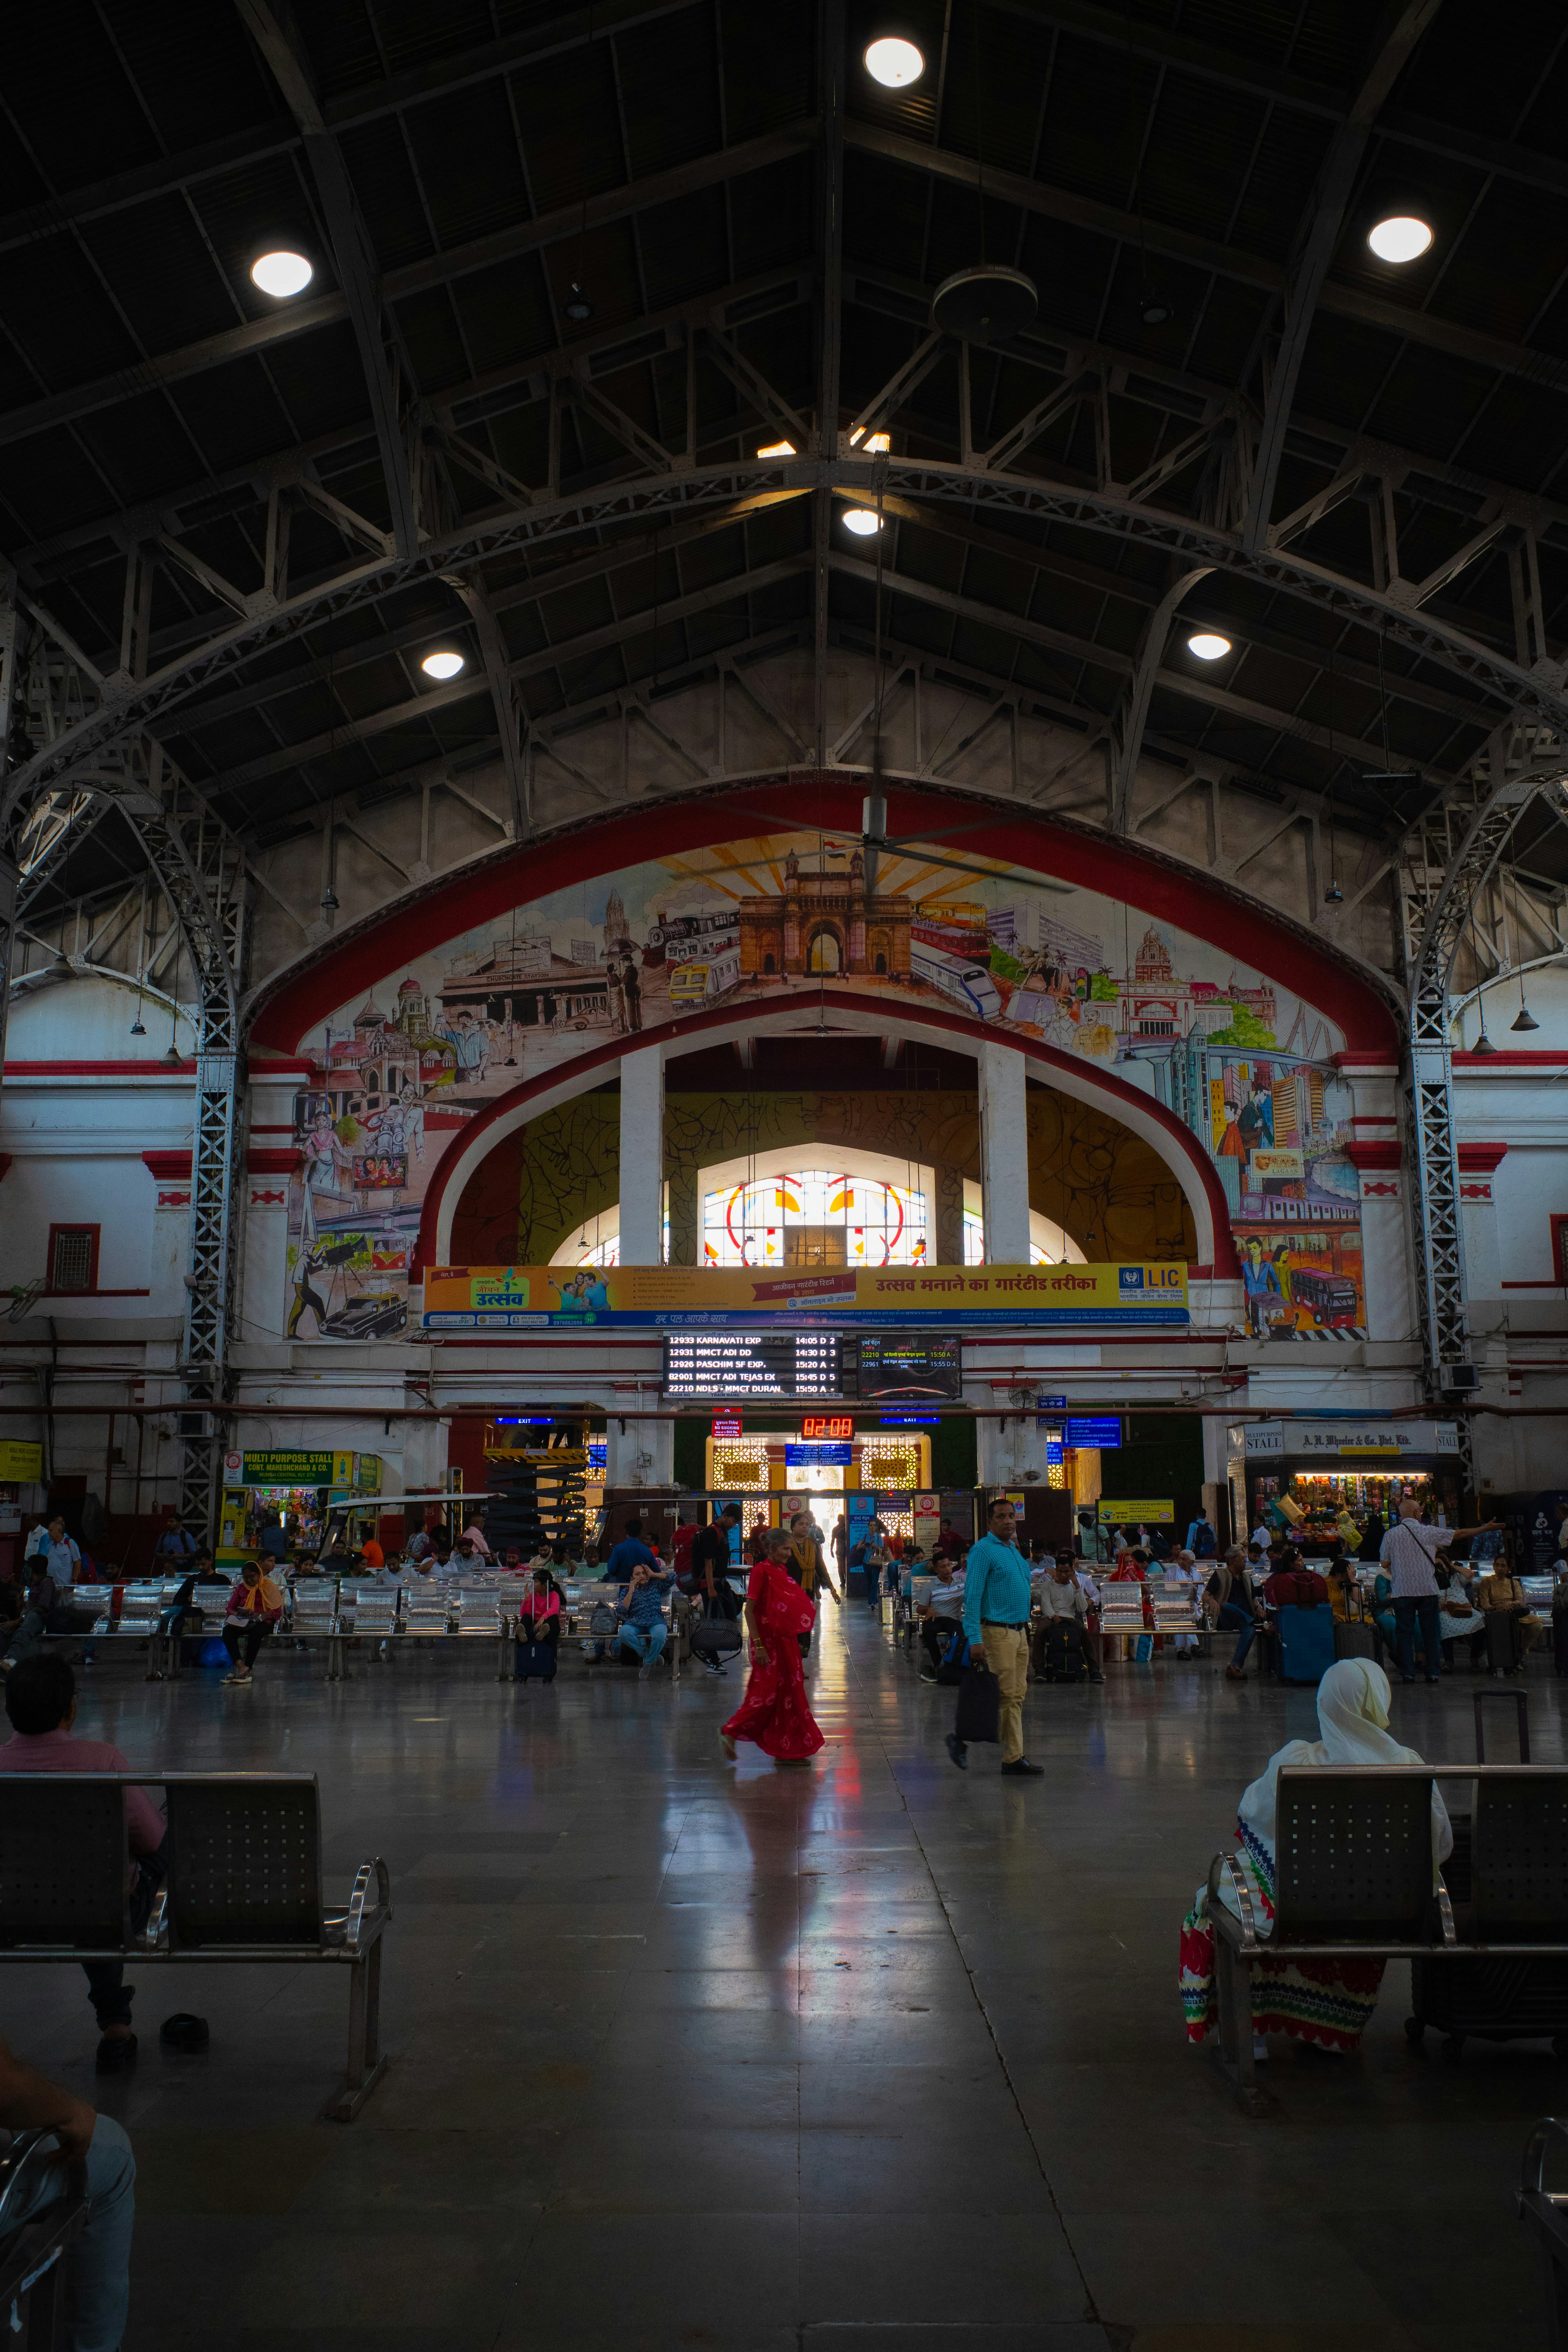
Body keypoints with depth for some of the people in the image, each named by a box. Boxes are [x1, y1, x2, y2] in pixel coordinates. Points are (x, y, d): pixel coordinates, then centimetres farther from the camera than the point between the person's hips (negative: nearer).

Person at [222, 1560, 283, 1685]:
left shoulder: (269, 1587, 4)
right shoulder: (241, 1588, 19)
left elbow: (277, 1612, -4)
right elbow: (230, 1609, 13)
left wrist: (258, 1615, -19)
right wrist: (239, 1614, -11)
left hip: (263, 1622, -4)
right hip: (242, 1623, 4)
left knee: (255, 1632, -40)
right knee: (227, 1630, -30)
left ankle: (247, 1669, -37)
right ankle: (241, 1666, -43)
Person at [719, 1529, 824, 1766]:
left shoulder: (782, 1570, 11)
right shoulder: (761, 1571, -14)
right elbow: (749, 1610, -18)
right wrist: (759, 1646, -23)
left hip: (786, 1642, 8)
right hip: (768, 1641, -8)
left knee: (790, 1692, 9)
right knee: (767, 1693, -5)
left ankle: (788, 1751, 15)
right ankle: (730, 1731, 11)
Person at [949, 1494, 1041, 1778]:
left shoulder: (1015, 1550, 16)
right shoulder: (982, 1551, -11)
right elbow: (972, 1597, -16)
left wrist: (1025, 1630, 18)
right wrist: (975, 1639, -22)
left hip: (1020, 1632, 9)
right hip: (997, 1632, -9)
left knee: (1016, 1696, 9)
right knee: (1006, 1696, -7)